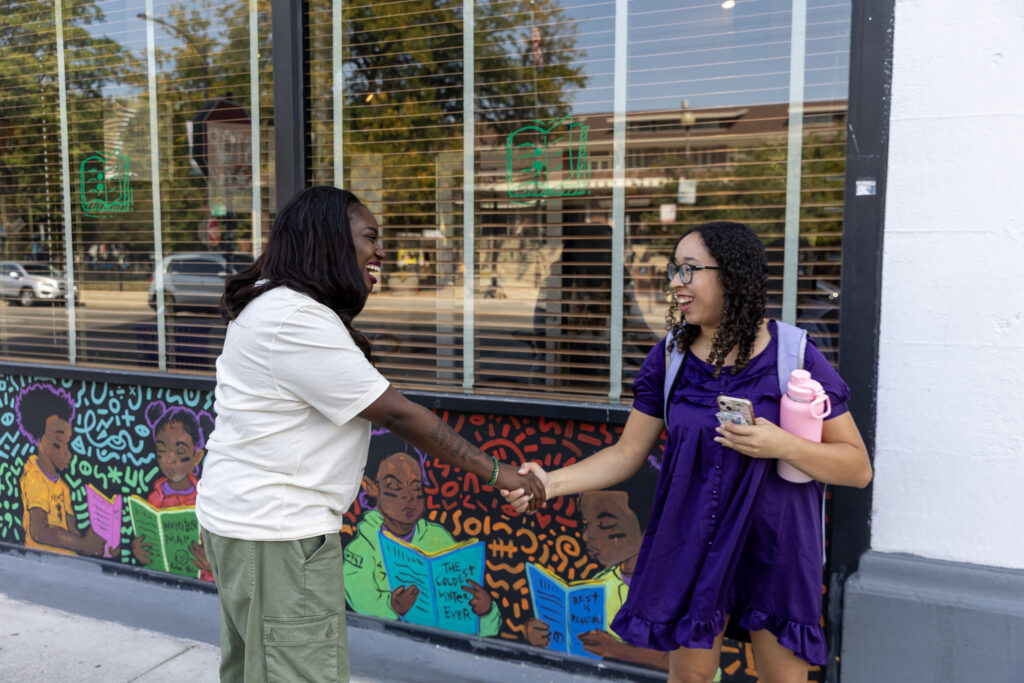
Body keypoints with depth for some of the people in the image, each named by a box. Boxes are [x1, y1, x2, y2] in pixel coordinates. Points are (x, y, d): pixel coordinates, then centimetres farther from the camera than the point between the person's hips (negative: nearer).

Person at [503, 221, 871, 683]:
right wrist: (552, 482, -16)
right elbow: (626, 454, -2)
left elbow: (859, 467, -9)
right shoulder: (670, 357, -3)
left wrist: (782, 445, -26)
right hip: (692, 541, 2)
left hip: (774, 546, -2)